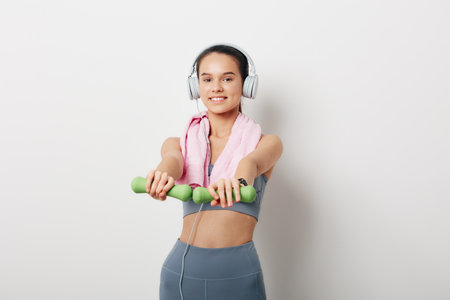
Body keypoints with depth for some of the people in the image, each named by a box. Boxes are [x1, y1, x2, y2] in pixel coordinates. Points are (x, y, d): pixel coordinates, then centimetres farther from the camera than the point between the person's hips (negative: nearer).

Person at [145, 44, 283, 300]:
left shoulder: (267, 143, 3)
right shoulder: (179, 143, 9)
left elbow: (253, 161, -19)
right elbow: (174, 160, -13)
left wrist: (238, 180, -42)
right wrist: (163, 174, -37)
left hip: (239, 272, -1)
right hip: (182, 269, 2)